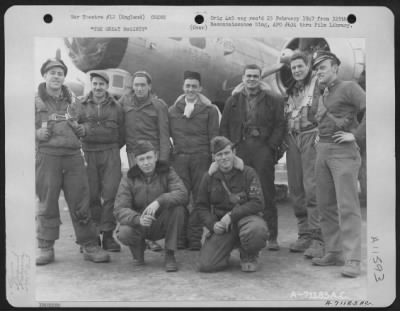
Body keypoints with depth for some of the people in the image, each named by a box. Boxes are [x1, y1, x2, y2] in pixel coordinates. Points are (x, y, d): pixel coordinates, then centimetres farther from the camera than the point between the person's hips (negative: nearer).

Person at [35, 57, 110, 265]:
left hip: (73, 155, 3)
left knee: (80, 203, 3)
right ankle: (46, 248, 16)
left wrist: (80, 130, 4)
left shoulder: (72, 99, 15)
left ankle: (89, 246, 12)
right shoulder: (36, 100, 4)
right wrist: (39, 133, -14)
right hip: (47, 155, -3)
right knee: (46, 203, 4)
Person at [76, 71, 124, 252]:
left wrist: (112, 148, 7)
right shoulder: (81, 106, 9)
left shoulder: (116, 107, 11)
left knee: (111, 194, -6)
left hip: (110, 153, 0)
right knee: (91, 195, 2)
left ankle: (108, 234, 2)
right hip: (88, 154, 0)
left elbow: (122, 134, 13)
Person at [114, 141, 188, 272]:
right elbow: (120, 210, -17)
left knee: (177, 207, -30)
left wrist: (159, 201, -43)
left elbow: (182, 194, -26)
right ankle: (138, 248, 6)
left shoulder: (167, 172, -9)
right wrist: (138, 219, -38)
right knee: (124, 234, -33)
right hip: (139, 225, 0)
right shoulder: (128, 179, -8)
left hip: (162, 225, 0)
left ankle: (170, 255, -15)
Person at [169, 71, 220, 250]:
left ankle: (195, 236, 7)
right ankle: (180, 235, 8)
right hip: (179, 158, 2)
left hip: (201, 158, -1)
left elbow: (214, 136, 3)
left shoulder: (209, 110, 7)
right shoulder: (173, 110, 15)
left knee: (199, 198, -1)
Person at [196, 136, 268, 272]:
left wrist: (231, 215, -20)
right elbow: (201, 206, 11)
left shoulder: (248, 173, -3)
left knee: (256, 230, -41)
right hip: (221, 225, 2)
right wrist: (212, 224, -8)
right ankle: (227, 248, 22)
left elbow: (257, 203, -11)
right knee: (206, 265, -16)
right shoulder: (208, 177, 6)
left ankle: (249, 257, -2)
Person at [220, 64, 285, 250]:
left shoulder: (273, 101, 10)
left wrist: (271, 146, -7)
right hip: (239, 149, 2)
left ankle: (271, 237, 3)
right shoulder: (233, 101, 17)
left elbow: (280, 125, 4)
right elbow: (224, 127, 15)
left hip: (263, 149, -2)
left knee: (267, 194, -2)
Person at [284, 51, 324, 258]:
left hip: (311, 137, -7)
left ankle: (318, 239, -12)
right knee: (296, 189, 6)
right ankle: (304, 235, 14)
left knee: (312, 188, -14)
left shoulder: (318, 83, 1)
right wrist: (285, 139, 11)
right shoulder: (291, 89, 22)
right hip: (292, 139, 7)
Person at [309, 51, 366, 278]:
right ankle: (334, 253, 16)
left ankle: (353, 260, -9)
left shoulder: (349, 88, -4)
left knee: (347, 205, -11)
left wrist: (356, 135, -15)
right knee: (326, 205, 8)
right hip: (322, 151, 8)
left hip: (343, 151, -8)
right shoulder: (321, 97, 18)